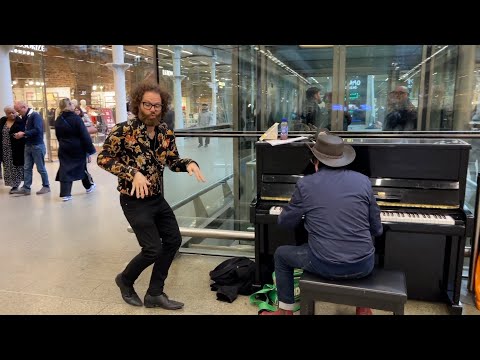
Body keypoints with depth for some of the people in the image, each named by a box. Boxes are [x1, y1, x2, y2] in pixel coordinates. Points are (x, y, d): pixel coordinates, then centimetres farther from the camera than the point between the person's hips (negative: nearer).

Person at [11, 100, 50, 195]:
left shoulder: (35, 115, -14)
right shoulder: (25, 117, 12)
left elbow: (38, 130, -25)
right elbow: (27, 130, 17)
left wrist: (24, 133, -21)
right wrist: (20, 134, -2)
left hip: (37, 146, -8)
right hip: (28, 146, 8)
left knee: (41, 168, 2)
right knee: (27, 168, 6)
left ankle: (46, 186, 14)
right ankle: (26, 188, 9)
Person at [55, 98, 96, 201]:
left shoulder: (58, 120, 2)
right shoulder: (76, 118, -16)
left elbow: (58, 136, 11)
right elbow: (85, 136, -17)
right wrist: (89, 150, -13)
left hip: (64, 150, 4)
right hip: (78, 149, -3)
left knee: (65, 170, 4)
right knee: (82, 167, 17)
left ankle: (65, 194, -3)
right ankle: (89, 186, 36)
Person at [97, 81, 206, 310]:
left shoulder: (166, 133, 1)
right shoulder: (123, 130, -16)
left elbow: (172, 161, 8)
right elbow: (103, 158, -13)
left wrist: (189, 164, -14)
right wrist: (133, 173, -26)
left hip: (157, 198, 8)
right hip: (134, 200, -7)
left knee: (173, 240, 11)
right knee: (153, 249, -5)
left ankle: (154, 294, 26)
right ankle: (125, 280, 28)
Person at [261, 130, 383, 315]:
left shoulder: (305, 184, -5)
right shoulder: (363, 180, 2)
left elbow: (285, 222, 7)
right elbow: (376, 230, 9)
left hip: (326, 265, -3)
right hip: (363, 265, 3)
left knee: (281, 254, 24)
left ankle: (285, 310, 31)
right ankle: (364, 307, 38)